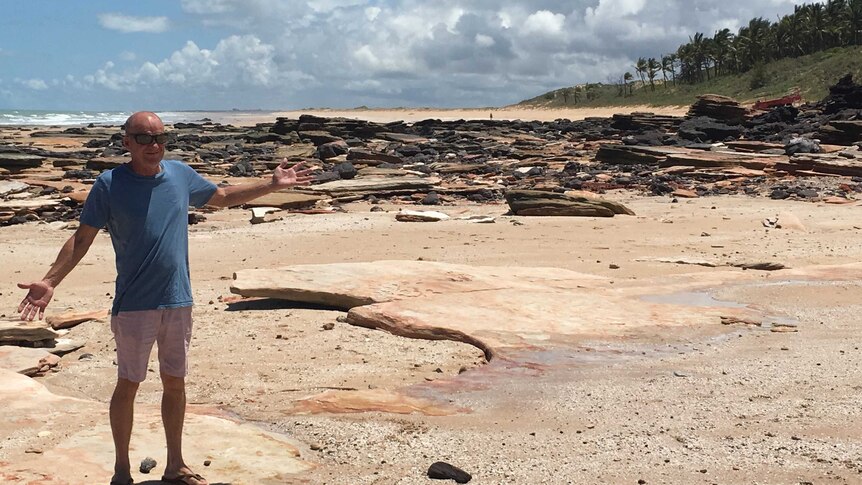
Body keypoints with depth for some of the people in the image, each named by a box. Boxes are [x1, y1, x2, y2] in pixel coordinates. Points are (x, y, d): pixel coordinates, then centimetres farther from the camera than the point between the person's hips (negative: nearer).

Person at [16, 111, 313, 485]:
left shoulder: (181, 174, 5)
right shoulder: (109, 184, -7)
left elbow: (224, 197, 21)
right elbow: (82, 239, -5)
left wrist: (273, 185, 18)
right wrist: (49, 281, -15)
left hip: (178, 301, 4)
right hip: (133, 306, -4)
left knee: (175, 383, 13)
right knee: (128, 386, 5)